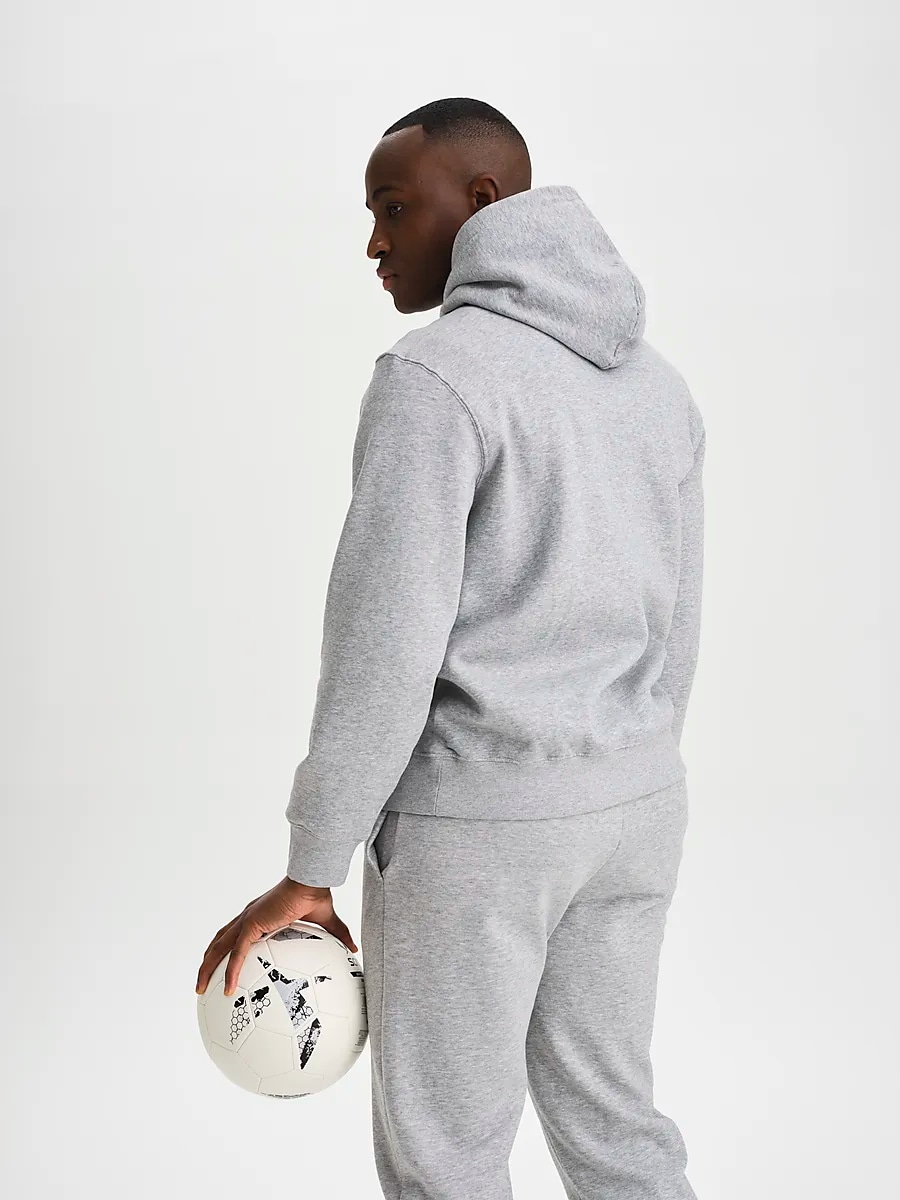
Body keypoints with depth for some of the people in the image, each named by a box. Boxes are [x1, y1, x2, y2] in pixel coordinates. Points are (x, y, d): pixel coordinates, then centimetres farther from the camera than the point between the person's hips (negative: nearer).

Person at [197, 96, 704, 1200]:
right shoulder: (656, 381, 8)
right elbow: (671, 627, 13)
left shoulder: (434, 376, -17)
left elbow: (383, 651, -20)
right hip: (632, 809, 7)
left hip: (474, 823, -7)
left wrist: (307, 873, -12)